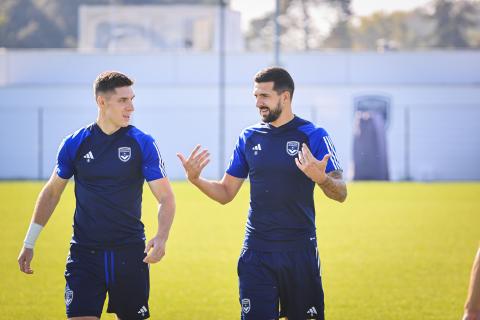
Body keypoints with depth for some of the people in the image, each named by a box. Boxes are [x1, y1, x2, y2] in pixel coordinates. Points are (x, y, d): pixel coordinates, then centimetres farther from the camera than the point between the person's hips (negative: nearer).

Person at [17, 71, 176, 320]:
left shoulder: (142, 143, -3)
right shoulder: (75, 144, 0)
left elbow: (165, 198, -5)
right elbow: (52, 192, 13)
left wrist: (161, 238, -23)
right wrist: (29, 242, 11)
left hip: (130, 253, 0)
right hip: (84, 253, 0)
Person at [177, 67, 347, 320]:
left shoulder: (313, 136, -4)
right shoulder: (249, 137, 7)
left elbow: (340, 193, -8)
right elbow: (226, 193, 12)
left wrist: (320, 178, -30)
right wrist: (195, 179, -6)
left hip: (299, 251, -2)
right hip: (256, 251, 3)